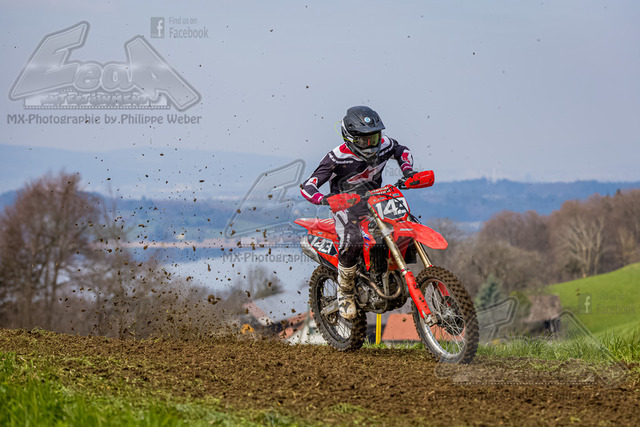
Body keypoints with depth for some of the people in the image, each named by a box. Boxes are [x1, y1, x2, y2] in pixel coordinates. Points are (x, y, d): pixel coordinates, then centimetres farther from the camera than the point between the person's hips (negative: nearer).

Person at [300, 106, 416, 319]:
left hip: (374, 201, 6)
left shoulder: (384, 144, -9)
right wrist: (323, 199, -45)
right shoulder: (337, 158, -24)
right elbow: (307, 186, -24)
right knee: (352, 242, -35)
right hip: (345, 205, -6)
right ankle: (345, 294, -12)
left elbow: (402, 151, 16)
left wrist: (408, 172, -5)